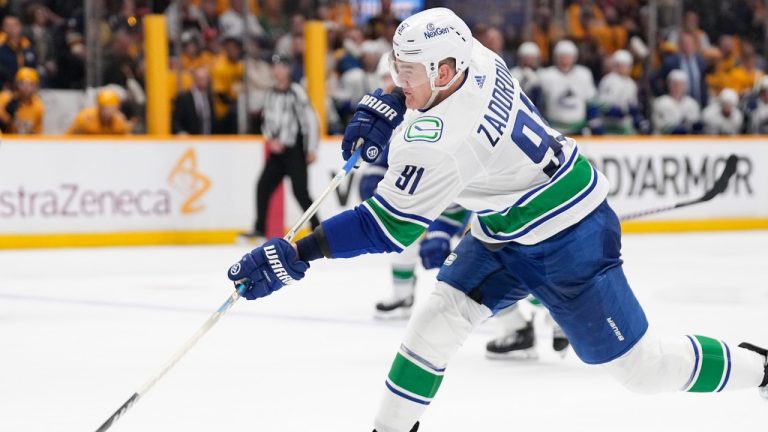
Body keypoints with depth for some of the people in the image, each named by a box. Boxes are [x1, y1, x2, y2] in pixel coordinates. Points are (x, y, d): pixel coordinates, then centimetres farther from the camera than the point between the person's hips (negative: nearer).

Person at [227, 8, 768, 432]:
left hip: (567, 242, -10)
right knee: (439, 317, 2)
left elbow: (388, 227, -29)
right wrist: (385, 106, 4)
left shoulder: (440, 142, -33)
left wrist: (298, 254, -30)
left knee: (638, 364, 2)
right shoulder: (476, 59, -9)